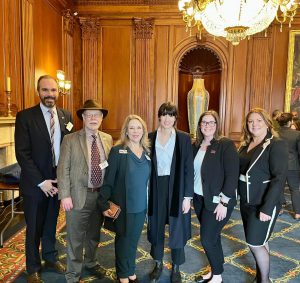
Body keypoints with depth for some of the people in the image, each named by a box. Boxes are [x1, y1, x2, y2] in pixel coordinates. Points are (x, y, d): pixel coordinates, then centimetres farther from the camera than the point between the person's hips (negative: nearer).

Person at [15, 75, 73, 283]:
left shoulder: (66, 116, 2)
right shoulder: (25, 116, -10)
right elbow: (22, 154, -13)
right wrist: (41, 182, -15)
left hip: (58, 181, 3)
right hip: (35, 183, -3)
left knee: (51, 223, 21)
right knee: (34, 227, 13)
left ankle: (51, 257, 43)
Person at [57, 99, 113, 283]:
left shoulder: (108, 139, 5)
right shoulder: (70, 140, -7)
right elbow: (63, 169, -8)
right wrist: (65, 195, -13)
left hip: (101, 194, 4)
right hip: (79, 195, -4)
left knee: (94, 234, 21)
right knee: (76, 238, 9)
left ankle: (91, 263, 45)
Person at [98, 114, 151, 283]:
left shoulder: (147, 152, 3)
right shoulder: (117, 151, -12)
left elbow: (148, 178, 7)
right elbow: (109, 179, -12)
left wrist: (149, 202, 5)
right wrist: (104, 204, -13)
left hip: (141, 205, 4)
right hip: (123, 205, -4)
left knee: (134, 239, 19)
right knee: (123, 240, 13)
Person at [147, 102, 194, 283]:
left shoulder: (184, 139, -5)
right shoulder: (150, 137, 0)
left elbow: (189, 169, -5)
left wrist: (187, 196, -8)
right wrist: (145, 192, 0)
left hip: (177, 189, -1)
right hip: (156, 189, 2)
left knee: (177, 229, 10)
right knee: (156, 227, 15)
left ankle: (176, 268, 33)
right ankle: (158, 264, 38)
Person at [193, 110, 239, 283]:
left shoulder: (226, 144, -12)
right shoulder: (196, 146, 5)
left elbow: (232, 175, -16)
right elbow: (192, 172, 9)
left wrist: (223, 202, -18)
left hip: (217, 201, -5)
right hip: (199, 199, 5)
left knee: (208, 239, 0)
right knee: (212, 236, 17)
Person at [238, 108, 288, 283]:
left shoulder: (276, 145, -13)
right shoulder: (246, 145, 6)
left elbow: (280, 178, -18)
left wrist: (267, 207, -22)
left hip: (263, 204, -6)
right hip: (246, 202, 6)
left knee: (255, 243, 2)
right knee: (258, 242, 17)